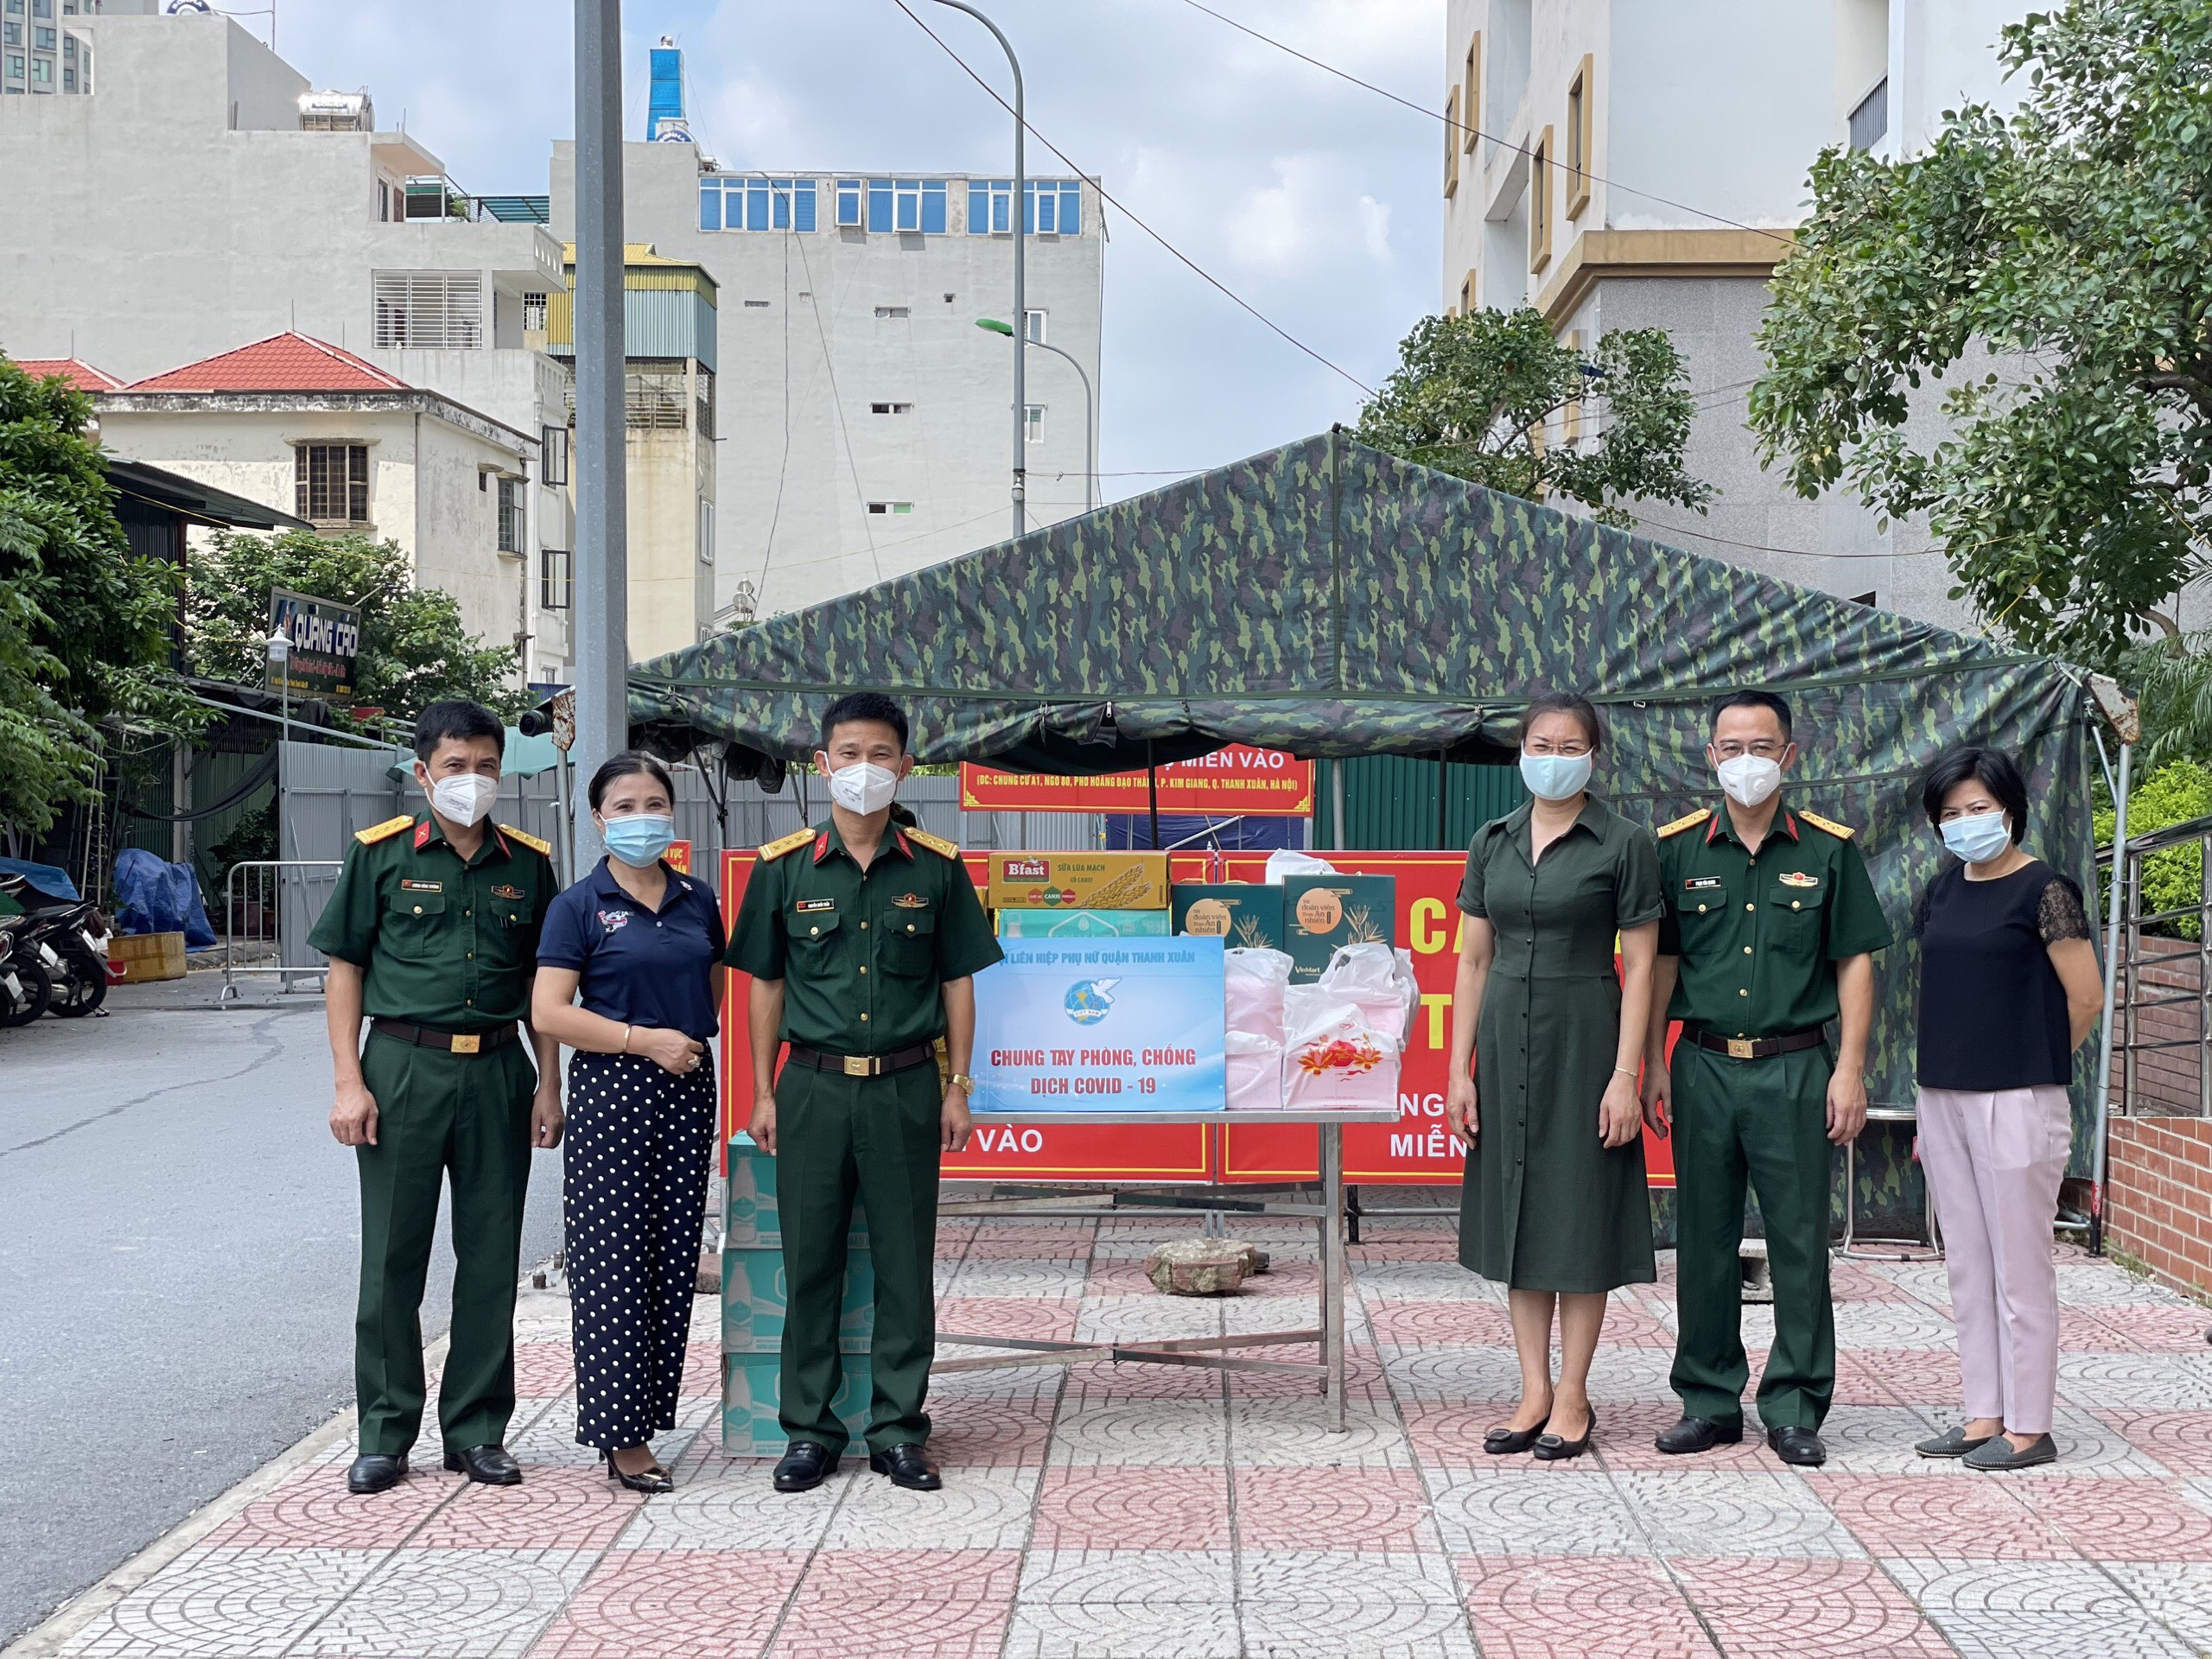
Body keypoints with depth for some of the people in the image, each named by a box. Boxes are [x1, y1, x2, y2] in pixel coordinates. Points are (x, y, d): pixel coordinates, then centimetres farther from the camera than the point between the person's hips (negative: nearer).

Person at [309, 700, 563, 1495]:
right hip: (404, 1067, -2)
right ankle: (385, 1435, 14)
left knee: (491, 1259, 6)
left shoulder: (528, 863, 8)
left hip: (496, 1071, 2)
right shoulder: (382, 854, 1)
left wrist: (548, 1085, 5)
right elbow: (345, 968, 2)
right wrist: (349, 1081, -5)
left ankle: (476, 1430, 18)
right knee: (393, 1258, 3)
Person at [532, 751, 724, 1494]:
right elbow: (548, 1013, -10)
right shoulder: (579, 905, -3)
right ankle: (621, 1435, 4)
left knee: (673, 1259, 6)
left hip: (687, 1092, 5)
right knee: (612, 1262, -3)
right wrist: (645, 1039, -14)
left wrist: (693, 1034, 6)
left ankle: (646, 1413, 17)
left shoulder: (697, 900, 11)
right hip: (611, 1091, -5)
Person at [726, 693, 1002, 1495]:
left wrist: (958, 1088, 3)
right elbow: (764, 984, 7)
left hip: (905, 1087, 0)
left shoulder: (936, 869, 3)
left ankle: (898, 1428, 15)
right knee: (810, 1260, 5)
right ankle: (810, 1429, 16)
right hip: (814, 1086, 0)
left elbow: (958, 981, 7)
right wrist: (763, 1093, 4)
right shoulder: (784, 867, 2)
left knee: (906, 1262, 4)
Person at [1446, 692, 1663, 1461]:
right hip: (1505, 1040, 4)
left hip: (1583, 1040, -4)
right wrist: (1459, 1070, 4)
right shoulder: (1492, 842, 8)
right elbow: (1473, 962, 9)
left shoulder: (1624, 845, -4)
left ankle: (1572, 1397, 12)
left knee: (1579, 1216, 2)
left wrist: (1625, 1075, -13)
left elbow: (1639, 968, -6)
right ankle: (1534, 1393, 17)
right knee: (1517, 1214, 8)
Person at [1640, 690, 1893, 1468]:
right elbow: (1659, 963, 9)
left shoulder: (1828, 850, 2)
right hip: (1704, 1066, 2)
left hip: (1797, 1068, -1)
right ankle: (1710, 1400, 18)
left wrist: (1850, 1070, -3)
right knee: (1704, 1242, 7)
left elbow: (1854, 964, 3)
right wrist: (1654, 1067, 5)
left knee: (1800, 1242, 1)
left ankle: (1795, 1408, 11)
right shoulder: (1677, 848, 5)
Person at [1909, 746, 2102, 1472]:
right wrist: (1947, 1069, 10)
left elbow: (2086, 998, -8)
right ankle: (1983, 1415, 22)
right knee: (1967, 1267, 12)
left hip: (2015, 1104, -7)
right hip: (1943, 1097, 7)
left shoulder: (2043, 890, -9)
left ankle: (2028, 1428, 9)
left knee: (2019, 1269, 0)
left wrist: (2033, 1063, 3)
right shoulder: (1943, 891, 11)